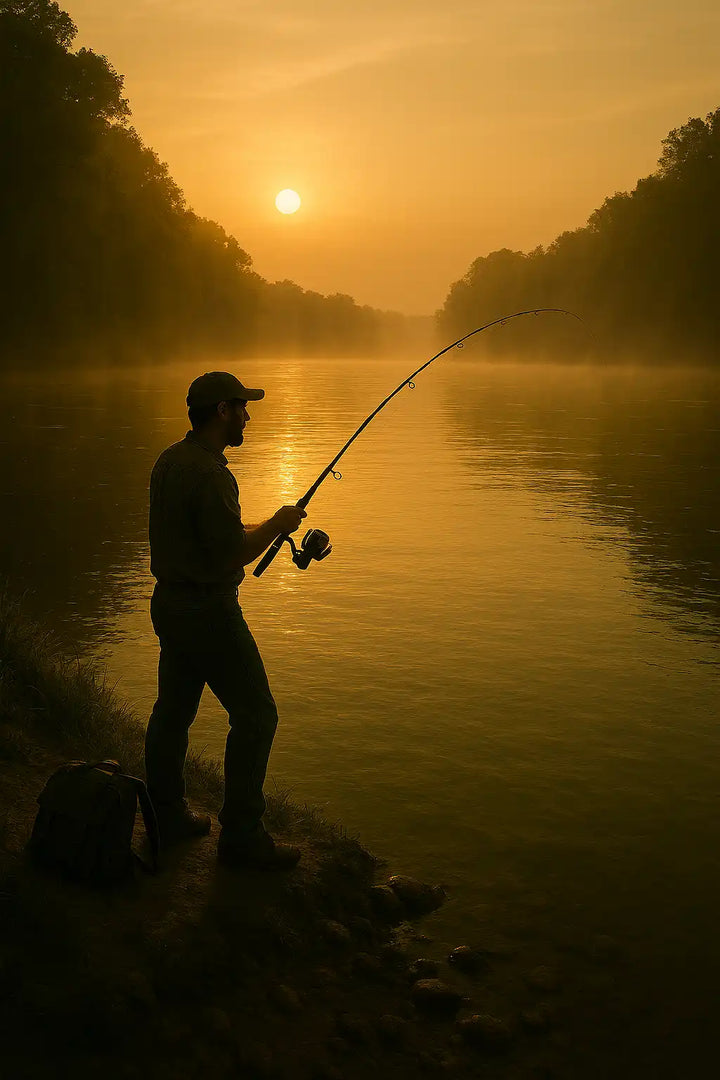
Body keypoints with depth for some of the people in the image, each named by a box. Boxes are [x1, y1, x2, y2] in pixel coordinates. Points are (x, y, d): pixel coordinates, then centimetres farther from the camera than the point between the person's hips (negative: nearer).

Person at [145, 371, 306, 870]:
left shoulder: (170, 460, 8)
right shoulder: (210, 474, -23)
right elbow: (232, 556, -24)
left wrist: (259, 529, 16)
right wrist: (276, 525, -8)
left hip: (170, 602, 10)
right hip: (208, 612, -10)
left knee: (173, 709, 18)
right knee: (255, 715, 0)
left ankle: (167, 813, 32)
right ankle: (242, 834, 6)